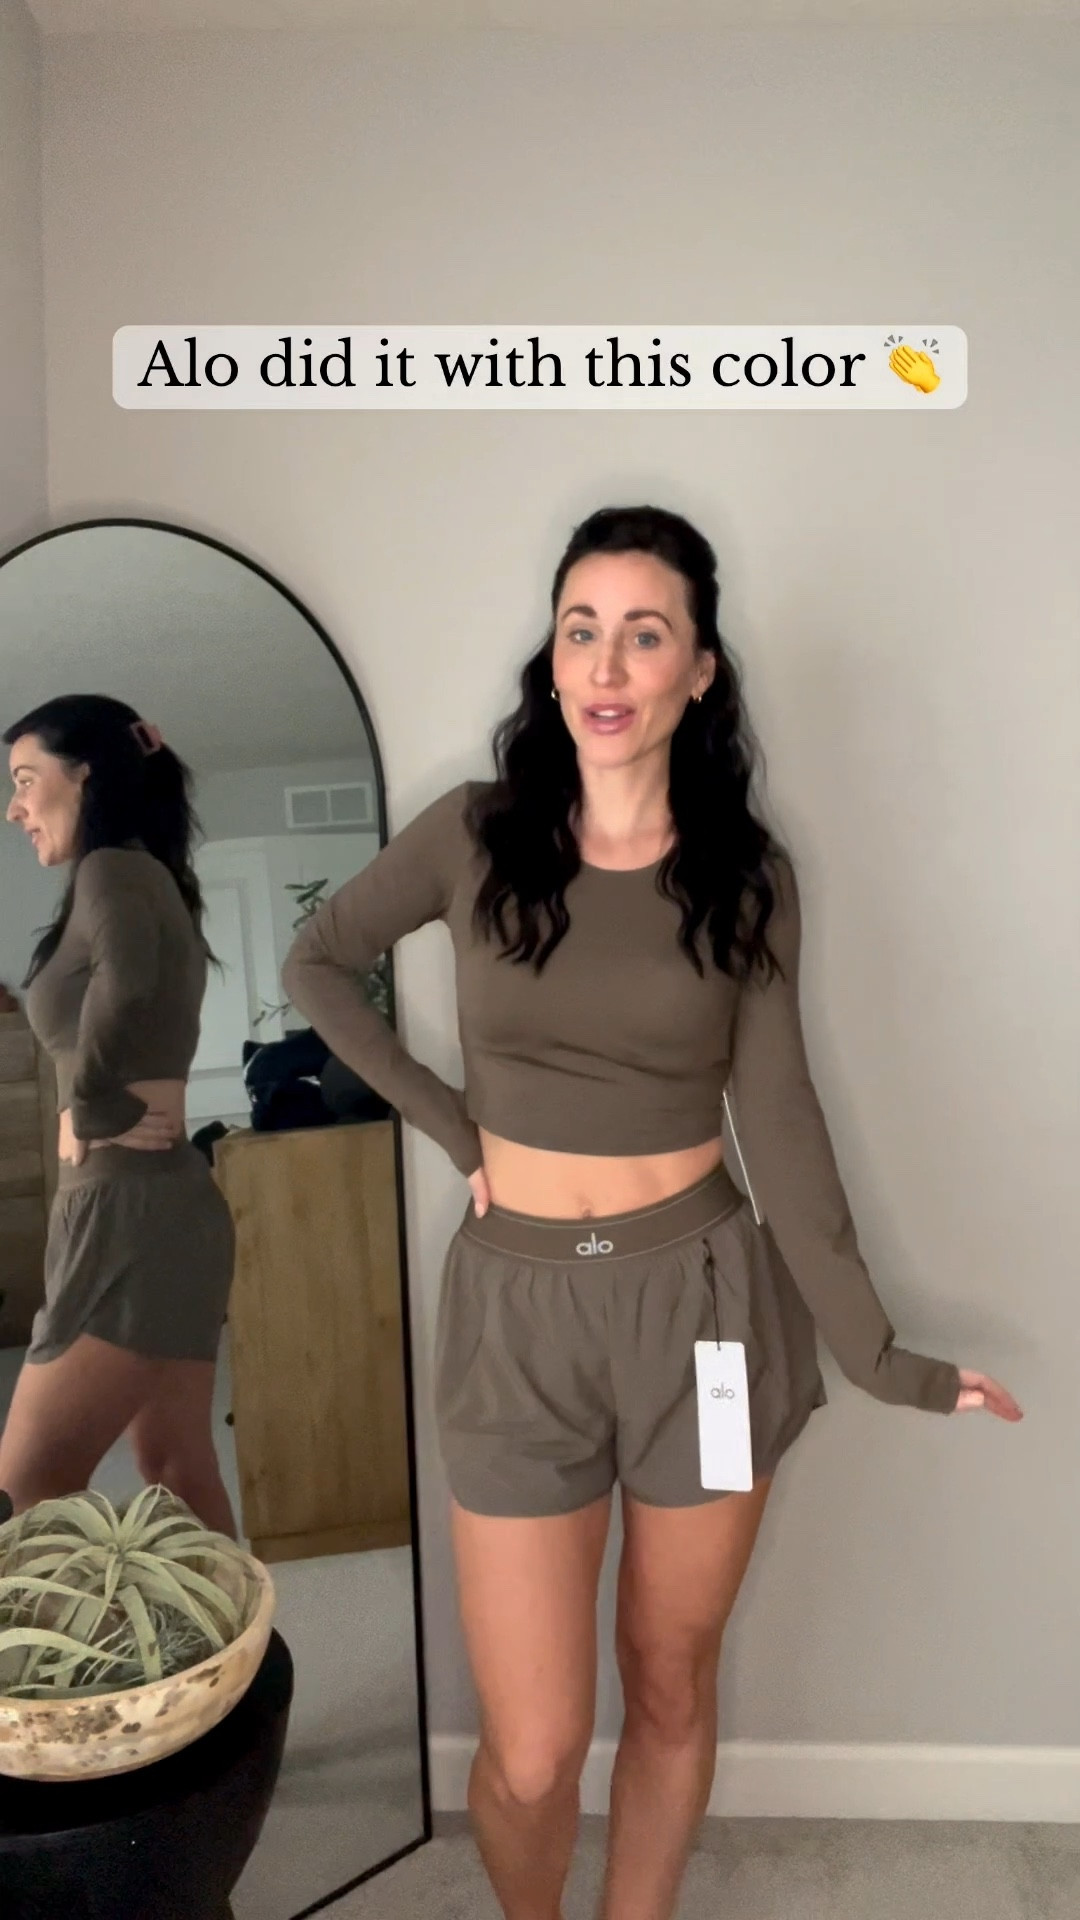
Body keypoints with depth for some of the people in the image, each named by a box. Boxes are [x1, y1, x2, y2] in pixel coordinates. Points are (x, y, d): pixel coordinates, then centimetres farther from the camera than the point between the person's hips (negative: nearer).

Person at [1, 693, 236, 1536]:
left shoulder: (111, 871, -9)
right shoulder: (146, 877, 19)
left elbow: (125, 983, -31)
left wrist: (94, 1112, -18)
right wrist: (105, 1106, 3)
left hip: (130, 1207, -9)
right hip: (153, 1206, 9)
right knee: (182, 1475, 11)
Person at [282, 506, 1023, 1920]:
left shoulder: (749, 873, -2)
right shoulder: (473, 835, -4)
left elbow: (776, 1113, -3)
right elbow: (316, 969, 9)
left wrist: (873, 1349, -6)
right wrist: (453, 1126, 1)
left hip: (705, 1298, 1)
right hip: (518, 1309, 0)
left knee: (671, 1690, 17)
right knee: (533, 1753, 8)